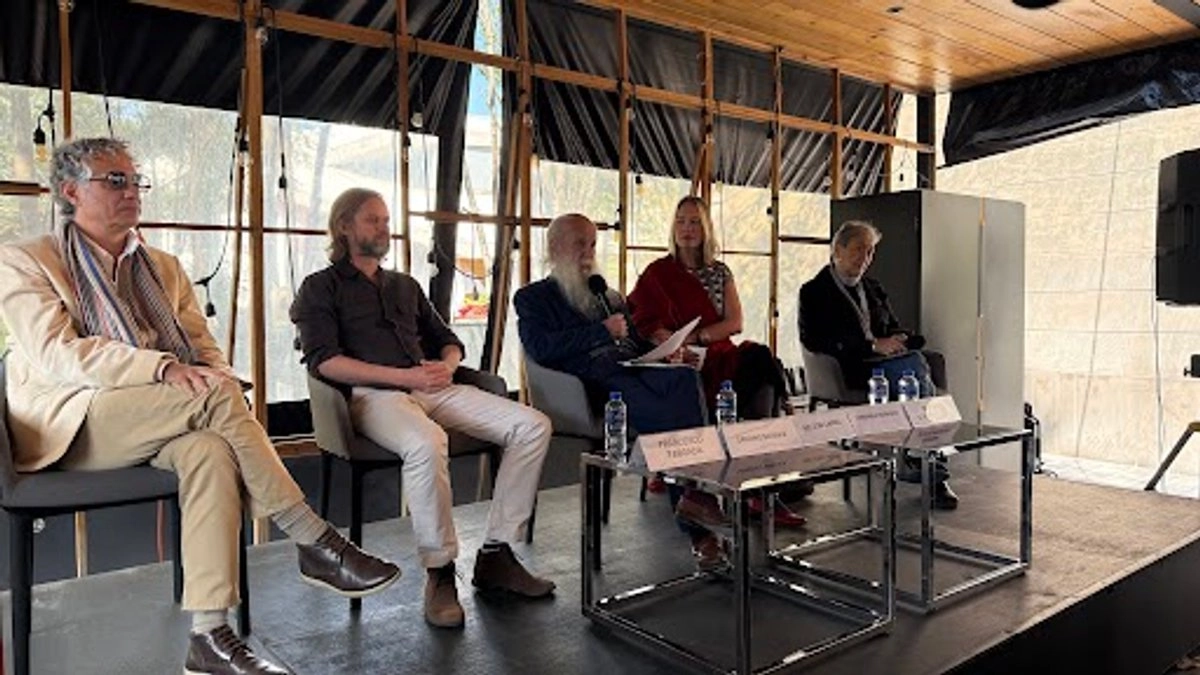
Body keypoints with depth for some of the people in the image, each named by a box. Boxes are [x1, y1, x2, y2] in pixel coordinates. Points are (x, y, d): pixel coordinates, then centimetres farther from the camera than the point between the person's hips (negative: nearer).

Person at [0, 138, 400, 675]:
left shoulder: (164, 267, 20)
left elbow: (204, 350, 13)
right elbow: (58, 354, -11)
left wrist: (212, 376, -13)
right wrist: (165, 369, -27)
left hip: (161, 424, 4)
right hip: (73, 425, -4)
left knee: (211, 450, -34)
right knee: (216, 394, -31)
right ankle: (314, 542, -27)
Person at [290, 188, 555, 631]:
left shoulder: (405, 285, 30)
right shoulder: (322, 288, 11)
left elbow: (448, 340, 29)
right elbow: (324, 361, -5)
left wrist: (447, 366, 2)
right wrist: (404, 377, -15)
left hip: (434, 389, 6)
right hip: (373, 395, -6)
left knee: (533, 426, -13)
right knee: (426, 443, -41)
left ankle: (496, 554, -8)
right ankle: (439, 573, -23)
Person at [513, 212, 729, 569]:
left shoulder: (609, 296, 34)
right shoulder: (533, 297, 15)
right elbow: (540, 348, -4)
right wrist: (602, 331, -4)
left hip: (636, 370, 5)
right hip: (593, 383, -5)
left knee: (685, 376, -29)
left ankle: (694, 496, -36)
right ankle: (699, 530, -35)